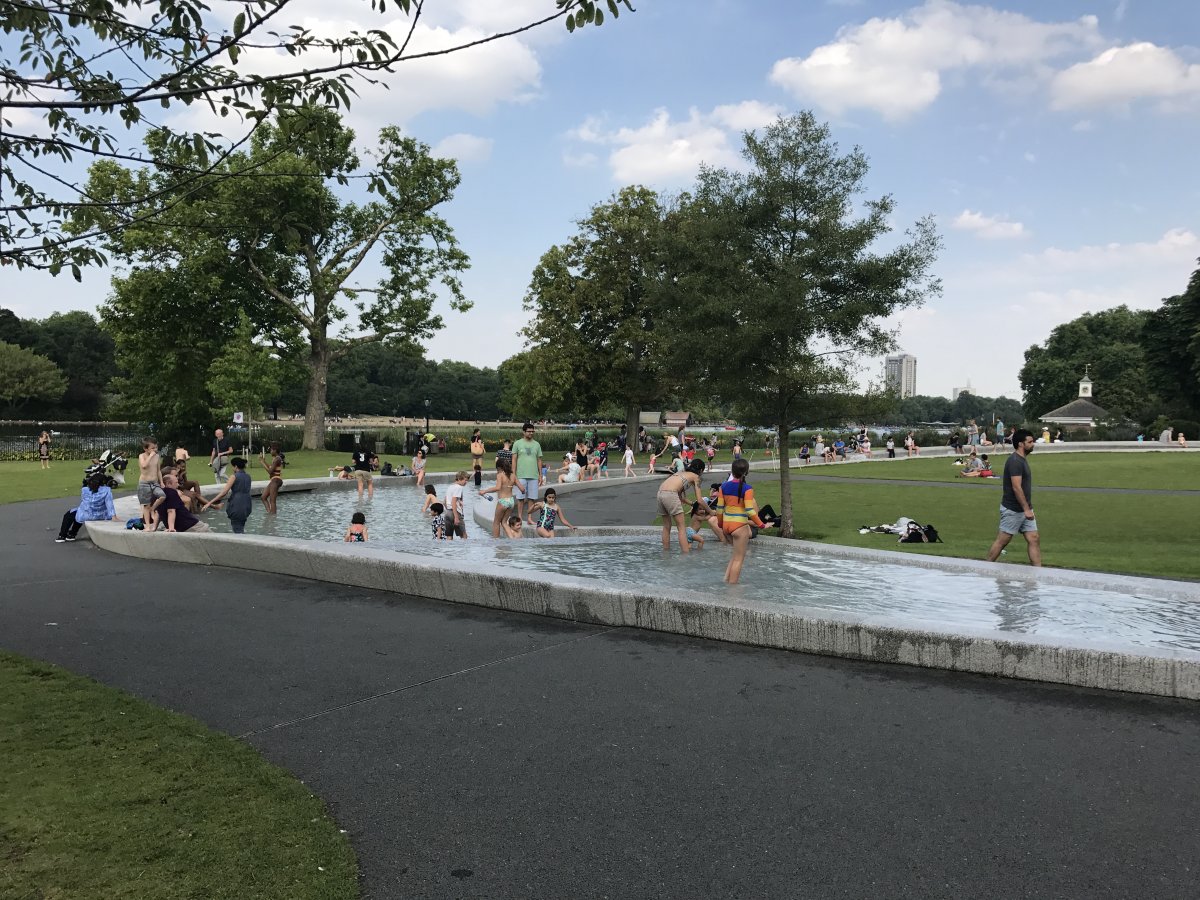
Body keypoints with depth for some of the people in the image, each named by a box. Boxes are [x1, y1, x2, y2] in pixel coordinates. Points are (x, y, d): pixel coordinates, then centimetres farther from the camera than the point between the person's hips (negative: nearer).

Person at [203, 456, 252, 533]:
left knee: (238, 531, -2)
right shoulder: (248, 477, 10)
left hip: (237, 505, -6)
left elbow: (224, 492, -14)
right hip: (247, 505, 6)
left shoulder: (234, 476, -7)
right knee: (241, 528, 25)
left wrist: (210, 503, -13)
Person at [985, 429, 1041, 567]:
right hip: (1012, 510, -9)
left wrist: (1028, 508, 20)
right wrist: (1026, 509, -21)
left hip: (1024, 509, 9)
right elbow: (1016, 488, -23)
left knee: (1034, 540, 4)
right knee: (1002, 541, 1)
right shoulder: (1015, 461, -18)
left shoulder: (1023, 459, 12)